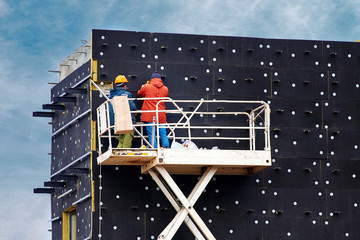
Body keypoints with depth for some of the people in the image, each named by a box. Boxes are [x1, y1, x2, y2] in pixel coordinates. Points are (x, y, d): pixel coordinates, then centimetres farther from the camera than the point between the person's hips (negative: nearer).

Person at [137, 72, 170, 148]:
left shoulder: (146, 87, -3)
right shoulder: (165, 89, 4)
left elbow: (139, 93, 15)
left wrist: (143, 88, 37)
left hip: (149, 116, -3)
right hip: (161, 116, 3)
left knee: (152, 135, -2)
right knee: (163, 135, 6)